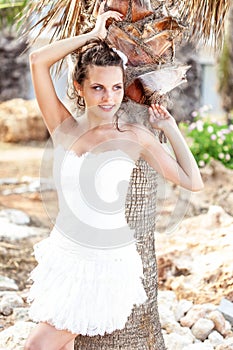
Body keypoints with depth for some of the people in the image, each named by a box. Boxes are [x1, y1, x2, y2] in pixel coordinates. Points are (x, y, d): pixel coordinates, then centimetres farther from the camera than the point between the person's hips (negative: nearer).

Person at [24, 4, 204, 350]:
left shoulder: (135, 136, -6)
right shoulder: (65, 129, -1)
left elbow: (193, 182, -4)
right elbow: (38, 60, -10)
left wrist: (170, 127, -2)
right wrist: (93, 34, -2)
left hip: (107, 264, -3)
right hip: (64, 253, 3)